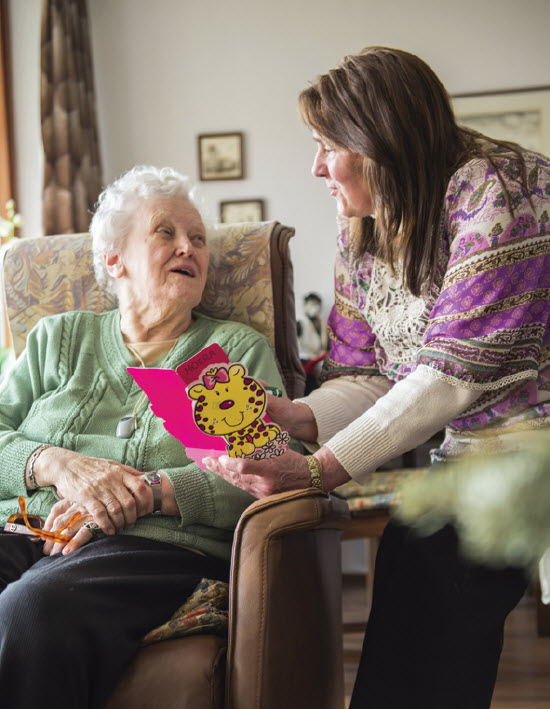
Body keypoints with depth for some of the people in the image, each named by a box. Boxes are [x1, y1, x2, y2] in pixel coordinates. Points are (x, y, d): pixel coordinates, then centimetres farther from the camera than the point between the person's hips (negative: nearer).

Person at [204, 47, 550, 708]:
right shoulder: (361, 230, 9)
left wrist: (321, 469, -25)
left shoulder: (495, 190, -16)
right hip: (466, 456, 6)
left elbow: (456, 373, -22)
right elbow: (366, 376, 7)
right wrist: (299, 417, -15)